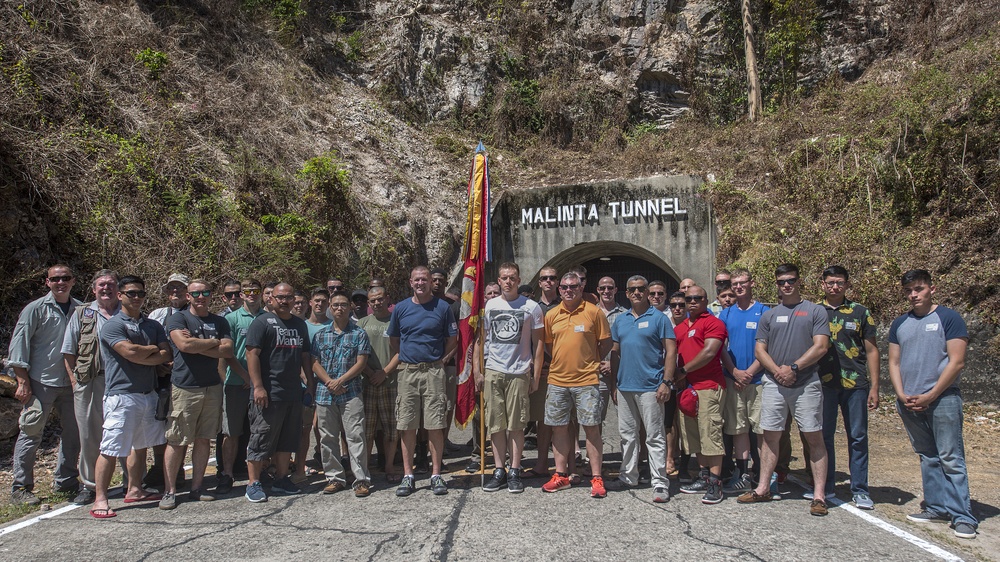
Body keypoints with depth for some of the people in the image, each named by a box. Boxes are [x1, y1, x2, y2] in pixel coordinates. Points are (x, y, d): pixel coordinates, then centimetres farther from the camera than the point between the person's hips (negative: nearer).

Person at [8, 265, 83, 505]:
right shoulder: (36, 309, -3)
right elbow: (18, 344, -4)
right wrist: (23, 381, -9)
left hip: (71, 383, 4)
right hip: (41, 382, -4)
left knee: (73, 433, 10)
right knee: (31, 433, -1)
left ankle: (66, 481, 24)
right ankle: (20, 487, 10)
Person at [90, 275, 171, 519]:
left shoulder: (153, 325, 13)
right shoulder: (113, 325, -6)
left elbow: (167, 355, 2)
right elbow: (131, 352, -20)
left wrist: (141, 357, -13)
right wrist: (153, 349, -2)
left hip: (148, 394, 7)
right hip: (122, 395, -7)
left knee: (141, 445, 15)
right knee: (111, 449, -5)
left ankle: (134, 490, 26)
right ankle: (100, 499, 3)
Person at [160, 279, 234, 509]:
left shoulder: (219, 321, 13)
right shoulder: (178, 318, 1)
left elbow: (228, 350, -1)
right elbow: (184, 345, -18)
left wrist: (197, 346, -10)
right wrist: (213, 342, -4)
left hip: (212, 387, 4)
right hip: (184, 388, -4)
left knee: (204, 439, 9)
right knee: (177, 441, -2)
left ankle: (197, 487, 19)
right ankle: (170, 490, 8)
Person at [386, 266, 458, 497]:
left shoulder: (442, 307, 2)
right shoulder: (400, 308, 8)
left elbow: (453, 340, 7)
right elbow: (394, 341, 17)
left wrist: (438, 360, 1)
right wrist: (405, 360, 8)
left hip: (434, 372, -2)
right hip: (407, 372, 2)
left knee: (435, 425, -1)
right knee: (407, 426, 3)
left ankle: (436, 475, 8)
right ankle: (408, 476, 12)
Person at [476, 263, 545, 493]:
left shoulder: (531, 307, 1)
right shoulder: (489, 306, 8)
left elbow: (539, 343, 4)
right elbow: (481, 340, 12)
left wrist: (536, 376, 0)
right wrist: (477, 371, 6)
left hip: (519, 373, -2)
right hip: (493, 371, 2)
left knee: (516, 425, 1)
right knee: (496, 425, 5)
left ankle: (514, 472, 10)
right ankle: (499, 471, 14)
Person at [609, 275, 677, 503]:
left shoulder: (659, 318, -2)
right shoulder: (620, 320, 13)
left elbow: (671, 351, -6)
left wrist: (666, 382, -13)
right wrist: (614, 382, 12)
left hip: (650, 387, -5)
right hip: (625, 386, 6)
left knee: (655, 437, -2)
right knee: (627, 435, 14)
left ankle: (660, 484, 3)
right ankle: (628, 477, 26)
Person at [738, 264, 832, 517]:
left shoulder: (815, 311, 3)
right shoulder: (769, 315, 14)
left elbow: (821, 346, -6)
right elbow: (759, 350, 9)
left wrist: (794, 368, -13)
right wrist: (777, 370, -8)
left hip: (806, 384, -3)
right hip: (774, 384, 3)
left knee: (814, 437, -1)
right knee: (770, 436, 8)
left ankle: (819, 495, 4)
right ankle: (763, 488, 15)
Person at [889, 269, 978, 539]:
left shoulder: (949, 318, -3)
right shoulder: (899, 324, 13)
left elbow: (956, 362, -8)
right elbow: (894, 362, 13)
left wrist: (930, 396, -11)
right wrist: (902, 395, -1)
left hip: (942, 398, -5)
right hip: (909, 403, 5)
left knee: (951, 459, -4)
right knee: (928, 458, 12)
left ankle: (963, 515, 0)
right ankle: (937, 507, 20)